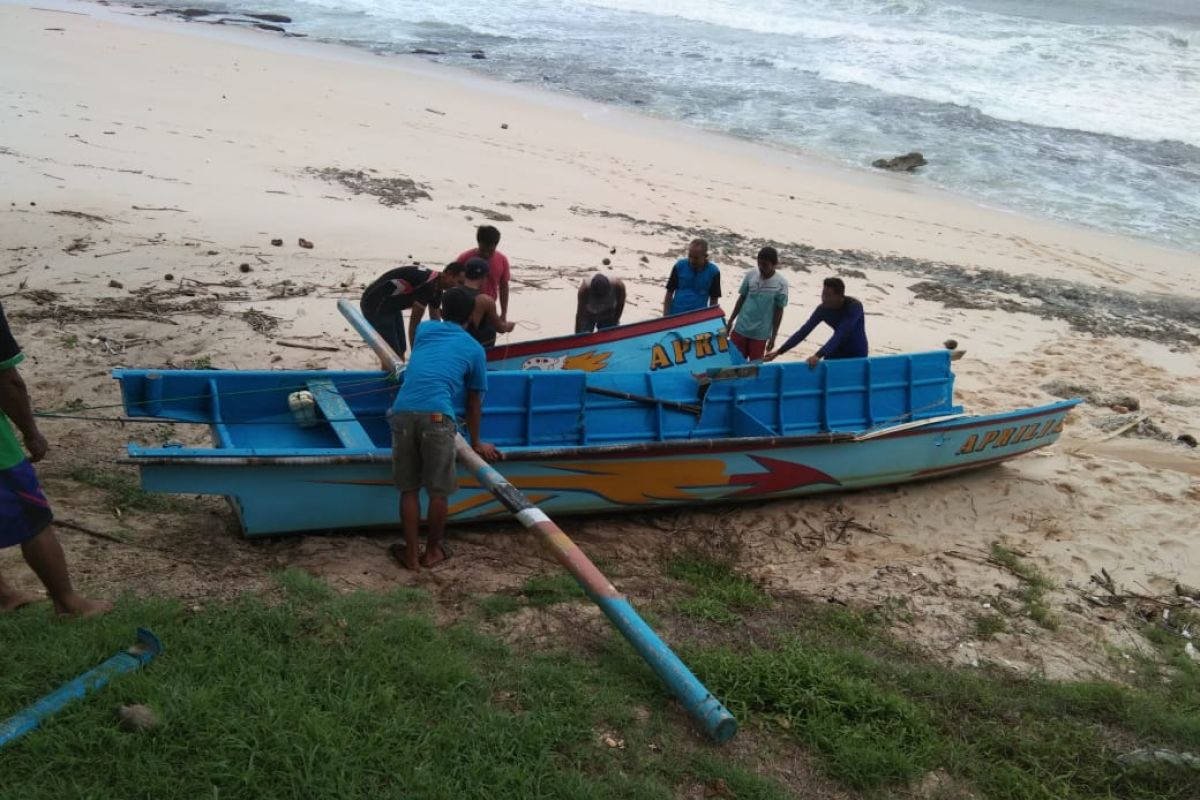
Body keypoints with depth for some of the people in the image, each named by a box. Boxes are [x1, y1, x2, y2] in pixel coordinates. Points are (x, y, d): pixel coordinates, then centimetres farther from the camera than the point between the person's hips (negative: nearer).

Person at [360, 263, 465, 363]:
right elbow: (414, 323, -25)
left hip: (391, 306, 10)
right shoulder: (427, 283, -28)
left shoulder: (437, 287, 2)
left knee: (401, 350, 13)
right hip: (375, 306, -10)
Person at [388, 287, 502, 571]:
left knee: (408, 489, 14)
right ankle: (433, 551, 26)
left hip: (403, 411, 3)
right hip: (437, 415, -3)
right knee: (438, 490, 12)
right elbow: (474, 403, 25)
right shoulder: (474, 349, 19)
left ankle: (411, 554, 21)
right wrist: (475, 442, 36)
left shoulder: (424, 329, 27)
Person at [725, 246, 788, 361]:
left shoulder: (781, 283, -11)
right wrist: (731, 320, 10)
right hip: (741, 328, 3)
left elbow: (779, 311, -5)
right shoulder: (750, 275, -4)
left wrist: (773, 336, -3)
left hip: (761, 333, -3)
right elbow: (741, 298, 7)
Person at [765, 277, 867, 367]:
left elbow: (840, 335, -38)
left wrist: (818, 355, -49)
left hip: (856, 354, -5)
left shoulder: (854, 307, -28)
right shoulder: (823, 309, -13)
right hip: (837, 351, 5)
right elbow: (804, 331, -13)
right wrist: (779, 352, -18)